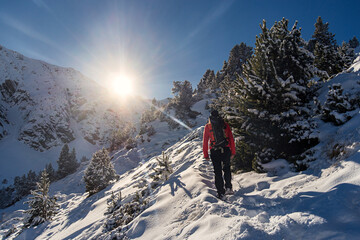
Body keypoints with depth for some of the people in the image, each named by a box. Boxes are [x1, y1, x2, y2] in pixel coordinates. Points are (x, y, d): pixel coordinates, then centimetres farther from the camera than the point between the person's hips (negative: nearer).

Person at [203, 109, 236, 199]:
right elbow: (231, 139, 5)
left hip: (214, 151, -1)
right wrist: (233, 152, 10)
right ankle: (228, 188, 13)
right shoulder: (225, 124, 6)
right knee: (226, 169, 19)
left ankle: (221, 192, 10)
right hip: (226, 150, 1)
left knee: (218, 172, 7)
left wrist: (206, 155, 8)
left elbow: (205, 141, 3)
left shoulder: (208, 126, 4)